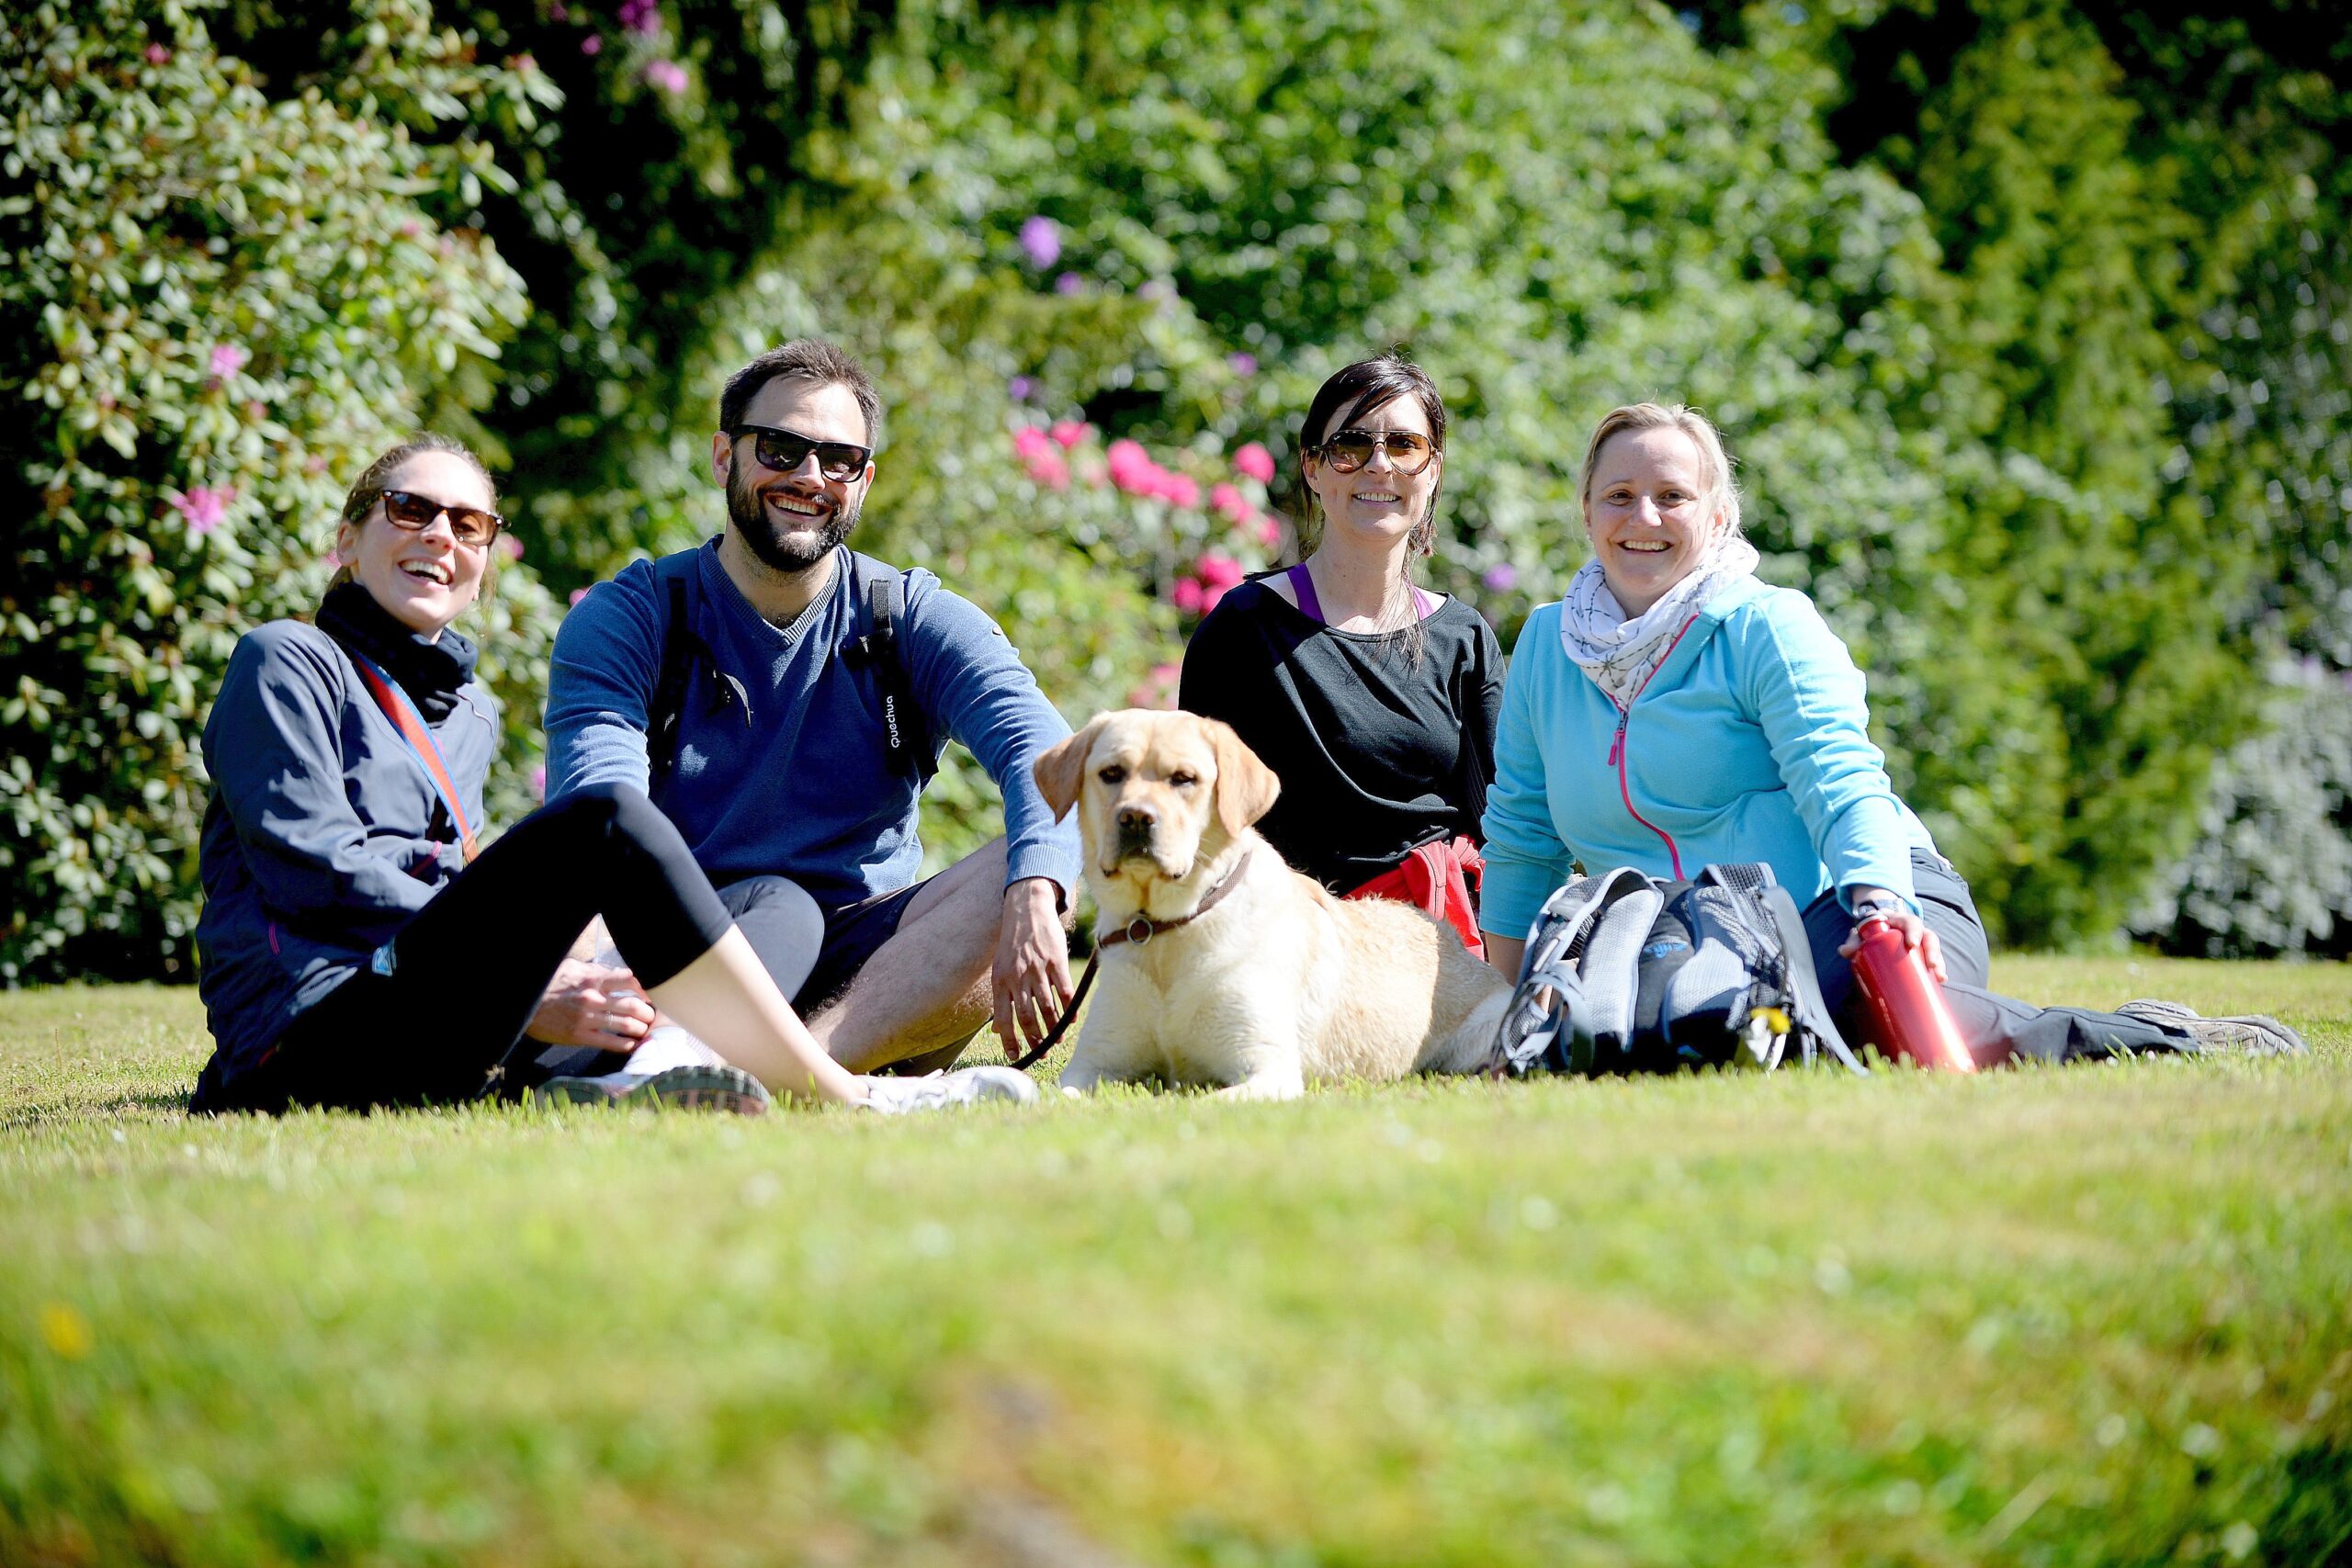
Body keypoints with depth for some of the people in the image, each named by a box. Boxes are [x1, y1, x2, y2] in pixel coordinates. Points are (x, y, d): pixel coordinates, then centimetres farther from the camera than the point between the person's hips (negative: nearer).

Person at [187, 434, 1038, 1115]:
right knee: (605, 821, -24)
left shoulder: (468, 715, 28)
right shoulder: (285, 663, 5)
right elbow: (312, 868, -8)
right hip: (309, 1047, -8)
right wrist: (535, 989, -13)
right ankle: (842, 1098, -21)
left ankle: (630, 1083, -29)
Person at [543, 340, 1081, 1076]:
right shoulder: (626, 620, 3)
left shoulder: (915, 621, 6)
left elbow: (1043, 756, -12)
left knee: (1019, 881, -27)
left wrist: (1033, 896, -36)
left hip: (868, 958, 1)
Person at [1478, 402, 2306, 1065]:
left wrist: (1881, 904, -31)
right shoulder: (1546, 647, 15)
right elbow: (1521, 837, 21)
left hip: (1844, 904, -4)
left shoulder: (1769, 628, 1)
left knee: (1890, 1008, -41)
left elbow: (1842, 783, -12)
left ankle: (2167, 1043, -16)